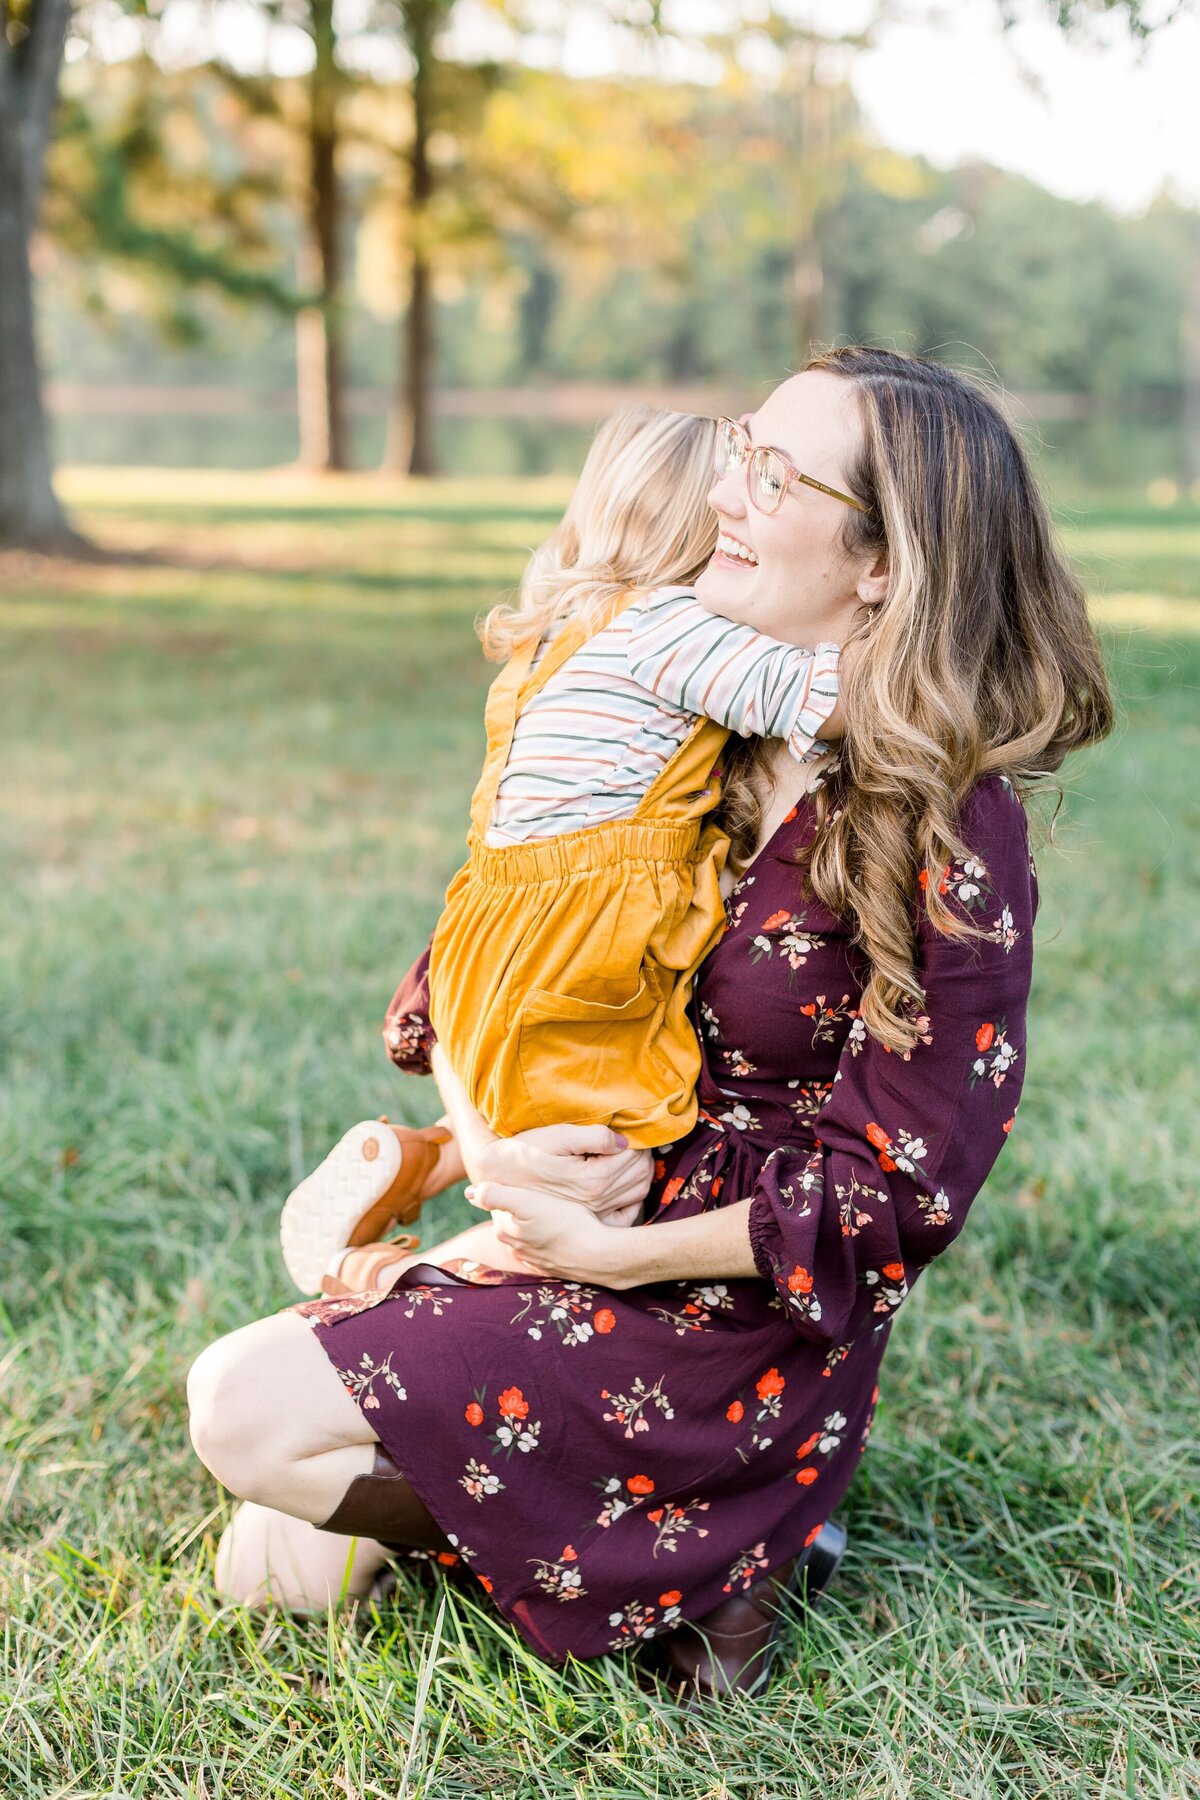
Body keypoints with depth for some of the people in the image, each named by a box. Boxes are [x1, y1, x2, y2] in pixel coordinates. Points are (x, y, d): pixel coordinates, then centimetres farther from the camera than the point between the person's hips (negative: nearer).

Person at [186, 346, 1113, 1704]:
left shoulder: (948, 837, -20)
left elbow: (901, 1186, -19)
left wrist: (608, 1254, -18)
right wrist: (479, 1117, -12)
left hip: (741, 1321, -7)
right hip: (585, 1215, 7)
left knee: (251, 1411, -15)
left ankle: (695, 1546, -2)